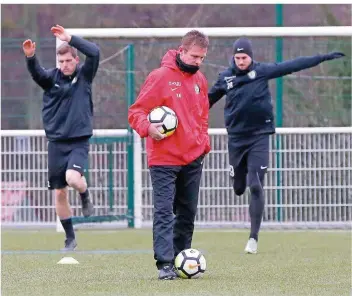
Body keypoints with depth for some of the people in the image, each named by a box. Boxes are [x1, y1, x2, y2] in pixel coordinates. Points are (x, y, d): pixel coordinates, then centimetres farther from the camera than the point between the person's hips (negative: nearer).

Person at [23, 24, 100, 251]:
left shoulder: (84, 75, -1)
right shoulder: (52, 77, 1)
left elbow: (94, 52, -18)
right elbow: (36, 73, -20)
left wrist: (70, 39, -24)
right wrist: (30, 57, -40)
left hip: (79, 141, -3)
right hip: (56, 141, 3)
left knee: (73, 178, -27)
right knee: (59, 192, 4)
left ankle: (86, 197, 8)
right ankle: (70, 238, 18)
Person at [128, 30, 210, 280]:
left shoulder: (200, 80, 10)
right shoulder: (161, 77, -10)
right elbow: (136, 111, -9)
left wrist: (204, 142, 8)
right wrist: (147, 128, -27)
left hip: (193, 159, 7)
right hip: (164, 159, -6)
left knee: (188, 212, 12)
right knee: (164, 211, -12)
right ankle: (165, 264, -16)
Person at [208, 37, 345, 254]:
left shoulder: (262, 71, -5)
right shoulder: (226, 77, 1)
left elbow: (292, 66, -6)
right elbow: (210, 98, 16)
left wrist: (324, 58, -9)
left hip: (259, 136, -2)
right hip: (236, 137, 3)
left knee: (256, 187, -11)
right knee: (239, 188, 8)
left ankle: (254, 238, -7)